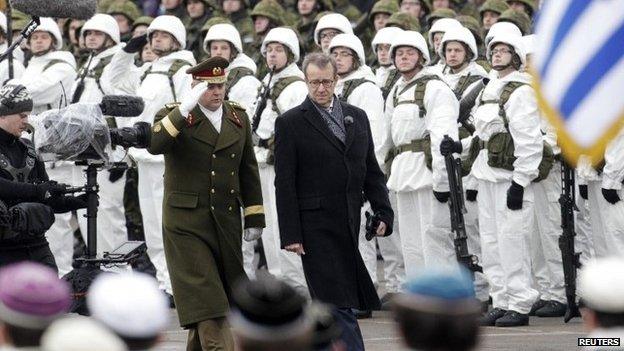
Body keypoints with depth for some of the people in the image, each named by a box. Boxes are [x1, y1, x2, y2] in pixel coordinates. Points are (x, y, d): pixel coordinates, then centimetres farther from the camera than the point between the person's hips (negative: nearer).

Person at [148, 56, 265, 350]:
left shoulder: (238, 117, 11)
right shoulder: (173, 115, -3)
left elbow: (248, 171, 15)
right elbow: (154, 145, -25)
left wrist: (254, 218, 12)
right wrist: (184, 110, -32)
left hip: (227, 224, 5)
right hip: (186, 224, -5)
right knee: (206, 303, -11)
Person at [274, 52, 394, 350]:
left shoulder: (357, 118, 13)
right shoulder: (291, 123, -2)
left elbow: (372, 171, 17)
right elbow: (284, 183, -4)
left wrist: (383, 212, 4)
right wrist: (290, 234, -9)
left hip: (349, 224, 5)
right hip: (316, 225, -5)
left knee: (331, 303, 9)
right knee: (339, 303, -10)